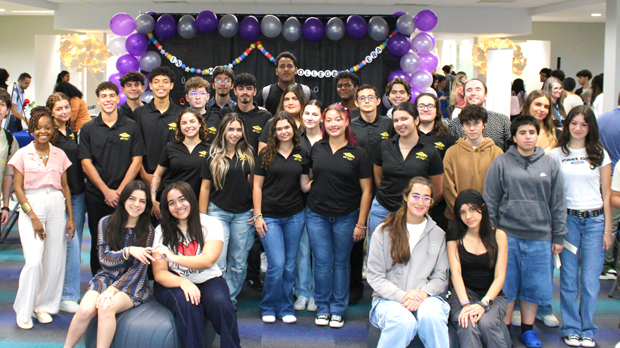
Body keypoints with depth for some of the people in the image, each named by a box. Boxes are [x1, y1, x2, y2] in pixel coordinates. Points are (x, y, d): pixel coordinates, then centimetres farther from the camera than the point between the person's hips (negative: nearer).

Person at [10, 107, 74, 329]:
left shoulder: (59, 155, 10)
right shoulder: (22, 154, 2)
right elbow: (18, 188, -2)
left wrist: (70, 217, 7)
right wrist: (33, 217, -10)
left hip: (56, 207, 3)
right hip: (32, 207, -3)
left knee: (55, 261, 3)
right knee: (34, 261, -13)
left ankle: (44, 306, 20)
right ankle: (24, 311, 2)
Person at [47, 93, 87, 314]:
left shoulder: (73, 133, 13)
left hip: (78, 194, 7)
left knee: (74, 245, 9)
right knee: (70, 244, -10)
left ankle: (68, 294, 18)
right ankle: (68, 297, -1)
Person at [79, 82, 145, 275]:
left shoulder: (131, 127, 5)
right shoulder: (88, 129, 6)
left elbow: (137, 161, 0)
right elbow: (86, 163, 0)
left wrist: (120, 191, -9)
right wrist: (106, 191, -9)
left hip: (124, 195, -1)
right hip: (96, 196, 1)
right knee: (98, 244, 6)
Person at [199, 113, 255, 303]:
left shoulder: (248, 155, 7)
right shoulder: (213, 156, 3)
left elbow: (254, 183, 12)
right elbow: (205, 188, 4)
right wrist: (202, 217, 0)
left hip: (243, 214, 2)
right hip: (218, 212, -2)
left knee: (239, 263, 6)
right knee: (218, 262, -7)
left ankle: (230, 298, 19)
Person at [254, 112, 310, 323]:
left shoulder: (302, 155, 7)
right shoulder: (266, 154, 1)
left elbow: (305, 186, 10)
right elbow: (257, 186, 1)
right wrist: (257, 215, -5)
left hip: (295, 216, 3)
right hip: (270, 217, -3)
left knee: (290, 265, 7)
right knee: (277, 265, -7)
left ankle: (286, 308, 22)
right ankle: (269, 308, 14)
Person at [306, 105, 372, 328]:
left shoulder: (357, 154, -4)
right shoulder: (317, 149, 4)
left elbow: (366, 190, -3)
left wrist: (361, 223, -7)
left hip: (346, 217, -2)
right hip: (317, 215, 2)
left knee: (341, 262, 8)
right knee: (322, 262, 4)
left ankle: (338, 309, 21)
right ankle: (322, 308, 19)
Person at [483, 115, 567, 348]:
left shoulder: (550, 165, 8)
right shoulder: (501, 163, 1)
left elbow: (558, 204, 10)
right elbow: (490, 201, 2)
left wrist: (558, 237, 8)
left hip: (540, 237, 2)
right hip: (507, 235, -2)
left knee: (535, 285, 8)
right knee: (505, 285, 4)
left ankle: (527, 329, 23)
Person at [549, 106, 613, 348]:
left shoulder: (600, 154, 6)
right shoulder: (556, 155, 5)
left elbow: (607, 193, 7)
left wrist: (608, 229, 2)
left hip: (595, 219, 0)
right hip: (567, 219, 0)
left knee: (590, 281, 0)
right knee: (569, 279, 4)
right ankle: (571, 328, 17)